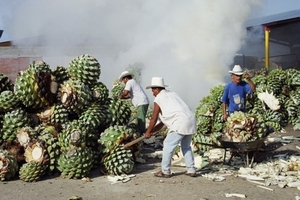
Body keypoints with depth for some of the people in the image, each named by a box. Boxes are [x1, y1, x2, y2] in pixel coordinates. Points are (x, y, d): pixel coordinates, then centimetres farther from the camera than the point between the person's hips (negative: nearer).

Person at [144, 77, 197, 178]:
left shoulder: (158, 98, 0)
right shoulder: (172, 94, 25)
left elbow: (153, 118, 4)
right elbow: (165, 118, 25)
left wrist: (148, 132, 18)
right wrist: (153, 129, 27)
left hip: (180, 123, -9)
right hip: (191, 120, 9)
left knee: (168, 145, 2)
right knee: (186, 146, 21)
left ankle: (165, 171, 7)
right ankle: (191, 170, 22)